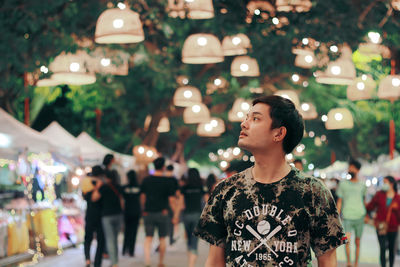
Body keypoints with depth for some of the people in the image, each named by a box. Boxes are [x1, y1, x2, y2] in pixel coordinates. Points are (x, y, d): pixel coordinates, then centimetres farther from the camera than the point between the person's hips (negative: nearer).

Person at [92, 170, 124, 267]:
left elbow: (94, 198, -10)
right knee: (115, 239, 17)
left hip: (107, 216, -6)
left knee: (110, 240, -5)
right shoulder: (118, 187, 8)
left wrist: (97, 187, -1)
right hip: (118, 215, 6)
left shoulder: (104, 187, -10)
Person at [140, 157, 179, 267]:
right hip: (162, 212, -2)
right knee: (162, 239, 11)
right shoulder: (167, 181, -5)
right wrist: (176, 214, 1)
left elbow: (142, 197, 9)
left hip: (148, 213, 2)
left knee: (148, 238, 2)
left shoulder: (146, 180, 2)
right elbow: (171, 200, -6)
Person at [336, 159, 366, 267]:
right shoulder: (343, 184, 6)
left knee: (357, 242, 5)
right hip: (347, 217, -1)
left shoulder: (362, 185, 9)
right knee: (347, 240, -16)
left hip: (359, 217, 2)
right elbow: (339, 201, 8)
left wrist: (366, 214, 14)